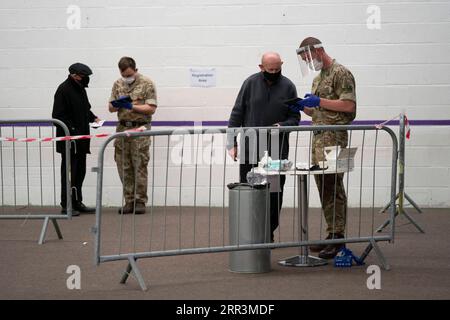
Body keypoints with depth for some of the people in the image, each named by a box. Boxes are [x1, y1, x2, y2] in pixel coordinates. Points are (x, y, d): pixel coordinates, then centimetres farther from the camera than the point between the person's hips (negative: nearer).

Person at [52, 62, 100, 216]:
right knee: (69, 171, -4)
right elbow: (58, 115, -18)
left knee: (80, 171, 13)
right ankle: (67, 205, 1)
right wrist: (71, 130, -23)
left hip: (81, 138, 9)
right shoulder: (64, 90, -14)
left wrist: (93, 117, 8)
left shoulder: (80, 88, 14)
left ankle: (77, 203, 20)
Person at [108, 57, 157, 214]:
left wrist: (132, 106, -17)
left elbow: (151, 108, -8)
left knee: (140, 166, -5)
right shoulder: (117, 84, 12)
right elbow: (111, 107, 15)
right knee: (124, 167, 5)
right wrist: (117, 105, -8)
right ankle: (129, 201, 11)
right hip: (122, 128, 5)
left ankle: (140, 201, 1)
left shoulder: (147, 84, -3)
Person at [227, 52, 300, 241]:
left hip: (277, 149, 1)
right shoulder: (250, 83, 2)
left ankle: (269, 232, 12)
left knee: (275, 193, 2)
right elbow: (237, 114, 3)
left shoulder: (288, 87, 4)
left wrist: (282, 125, -13)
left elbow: (295, 118, 8)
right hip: (250, 149, -1)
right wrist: (232, 142, -2)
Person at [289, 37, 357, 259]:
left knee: (333, 186, -11)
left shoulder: (340, 73, -6)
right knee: (323, 188, 8)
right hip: (318, 137, 9)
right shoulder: (318, 78, 22)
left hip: (334, 137, -9)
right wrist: (303, 107, 10)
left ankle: (338, 237, -11)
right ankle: (332, 234, 12)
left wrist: (319, 101, -15)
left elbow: (348, 105, -16)